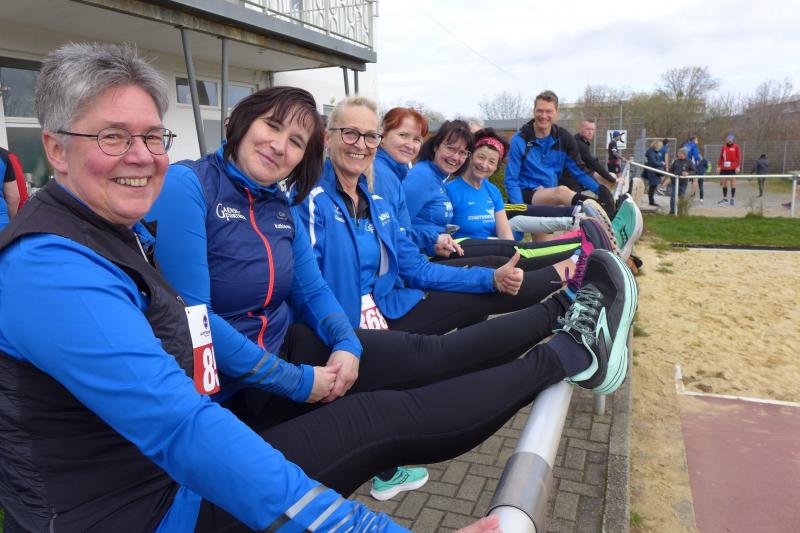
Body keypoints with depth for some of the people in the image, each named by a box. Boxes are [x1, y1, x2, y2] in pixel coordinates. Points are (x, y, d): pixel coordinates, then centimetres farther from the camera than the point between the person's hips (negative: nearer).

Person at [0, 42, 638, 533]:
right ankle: (570, 353, 2)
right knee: (385, 419, -13)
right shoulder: (53, 268, -25)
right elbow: (178, 427, -36)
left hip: (178, 472, 8)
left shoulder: (121, 230, 6)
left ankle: (566, 351, 13)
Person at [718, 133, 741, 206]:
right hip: (724, 168, 4)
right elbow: (721, 157, 14)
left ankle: (733, 199, 4)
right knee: (724, 183, 5)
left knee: (733, 183, -1)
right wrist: (719, 166, 8)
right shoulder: (723, 147, 11)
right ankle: (725, 198, 14)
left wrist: (738, 166, -11)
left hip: (733, 168, -4)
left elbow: (739, 157, -3)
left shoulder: (736, 147, 0)